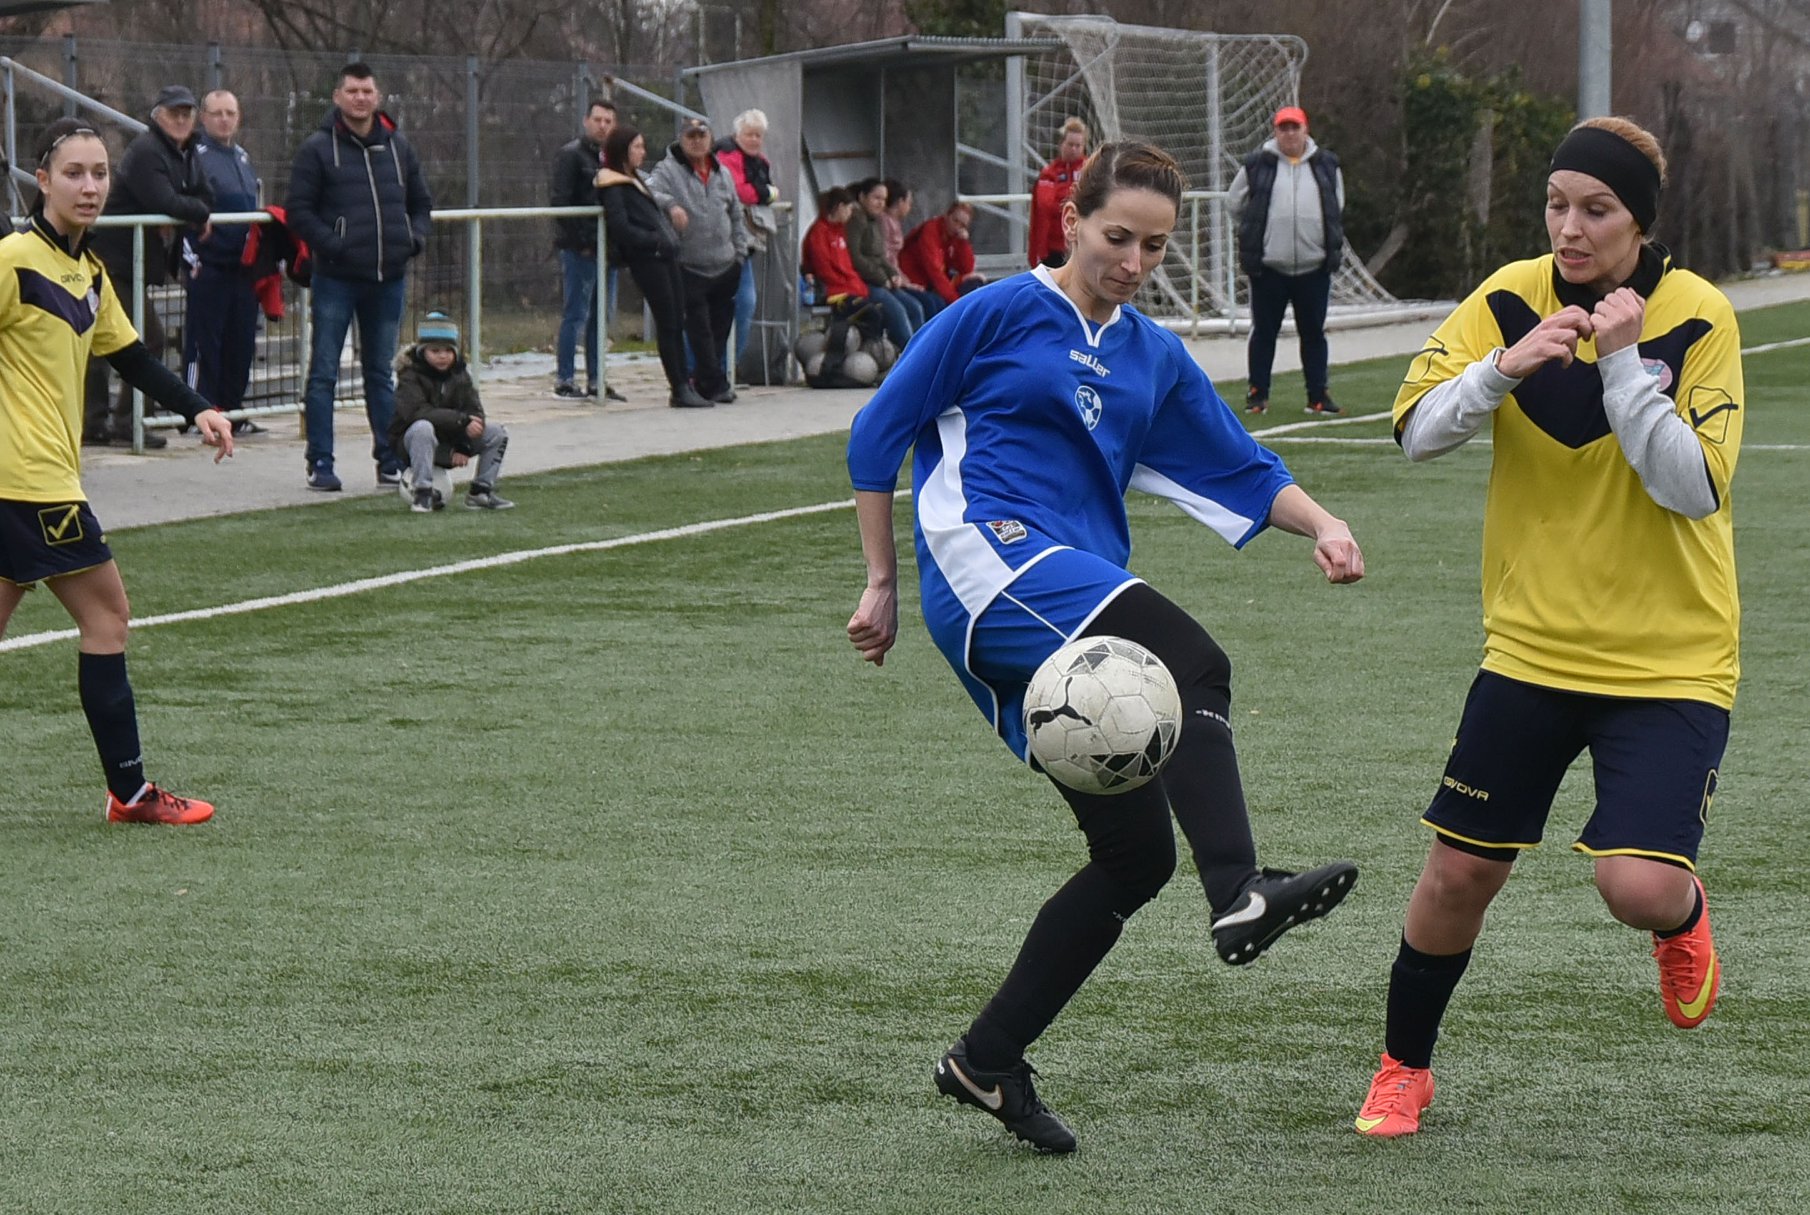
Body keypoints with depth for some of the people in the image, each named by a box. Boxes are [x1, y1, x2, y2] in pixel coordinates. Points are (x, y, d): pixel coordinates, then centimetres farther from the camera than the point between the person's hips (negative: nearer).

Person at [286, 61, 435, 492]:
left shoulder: (398, 148, 11)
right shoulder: (317, 149, -3)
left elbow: (420, 202, 21)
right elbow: (299, 211, -6)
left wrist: (415, 237, 2)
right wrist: (332, 245, -18)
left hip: (389, 279, 4)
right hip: (335, 279, -4)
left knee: (381, 373, 13)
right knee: (324, 373, -2)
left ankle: (390, 462, 19)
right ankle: (320, 464, 1)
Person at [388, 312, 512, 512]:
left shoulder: (460, 375, 3)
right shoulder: (410, 377, -14)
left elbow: (474, 412, -5)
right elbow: (418, 412, -30)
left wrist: (463, 447, -22)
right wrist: (461, 420, -35)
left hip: (450, 443, 5)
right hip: (410, 440, -5)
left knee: (498, 432, -6)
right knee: (423, 428, -39)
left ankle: (481, 491, 0)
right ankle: (423, 494, -33)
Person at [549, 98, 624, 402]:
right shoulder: (571, 155, -5)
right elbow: (559, 201, -12)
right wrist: (580, 240, -16)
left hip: (607, 248, 7)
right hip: (579, 249, -7)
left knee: (602, 315, 9)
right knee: (576, 314, -6)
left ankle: (596, 380, 14)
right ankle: (564, 379, -1)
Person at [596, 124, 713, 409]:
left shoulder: (635, 179, 22)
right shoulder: (613, 186, -6)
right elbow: (620, 227, -15)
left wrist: (670, 237, 14)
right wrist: (654, 240, -15)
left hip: (665, 255, 9)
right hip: (646, 259, -9)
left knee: (677, 323, 7)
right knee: (668, 324, -8)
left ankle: (684, 386, 9)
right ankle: (680, 390, -6)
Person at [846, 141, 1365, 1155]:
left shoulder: (1155, 360, 21)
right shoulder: (999, 314, 4)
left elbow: (1242, 470, 20)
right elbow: (878, 435, 6)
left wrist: (1322, 523, 0)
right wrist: (885, 585, 6)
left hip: (1079, 604, 8)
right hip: (990, 562, -8)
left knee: (1138, 853, 1)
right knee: (1194, 662, -31)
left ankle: (988, 1059, 12)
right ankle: (1241, 896, -49)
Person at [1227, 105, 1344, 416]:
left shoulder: (1326, 166, 7)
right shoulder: (1257, 166, 0)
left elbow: (1337, 208, 17)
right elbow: (1235, 202, 9)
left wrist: (1331, 245, 10)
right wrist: (1258, 228, 9)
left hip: (1314, 268, 2)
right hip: (1269, 267, -2)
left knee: (1313, 332, 7)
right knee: (1264, 331, 3)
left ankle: (1318, 396, 12)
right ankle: (1258, 393, 10)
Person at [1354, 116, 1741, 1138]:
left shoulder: (1699, 318, -13)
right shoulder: (1512, 298, -3)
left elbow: (1695, 489, -20)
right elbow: (1418, 431, -9)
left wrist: (1624, 362, -26)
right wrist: (1508, 364, -24)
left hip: (1669, 659, -3)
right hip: (1533, 648, 3)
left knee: (1638, 886, -17)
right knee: (1459, 871, 5)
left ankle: (1685, 918, 21)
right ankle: (1405, 1068, 28)